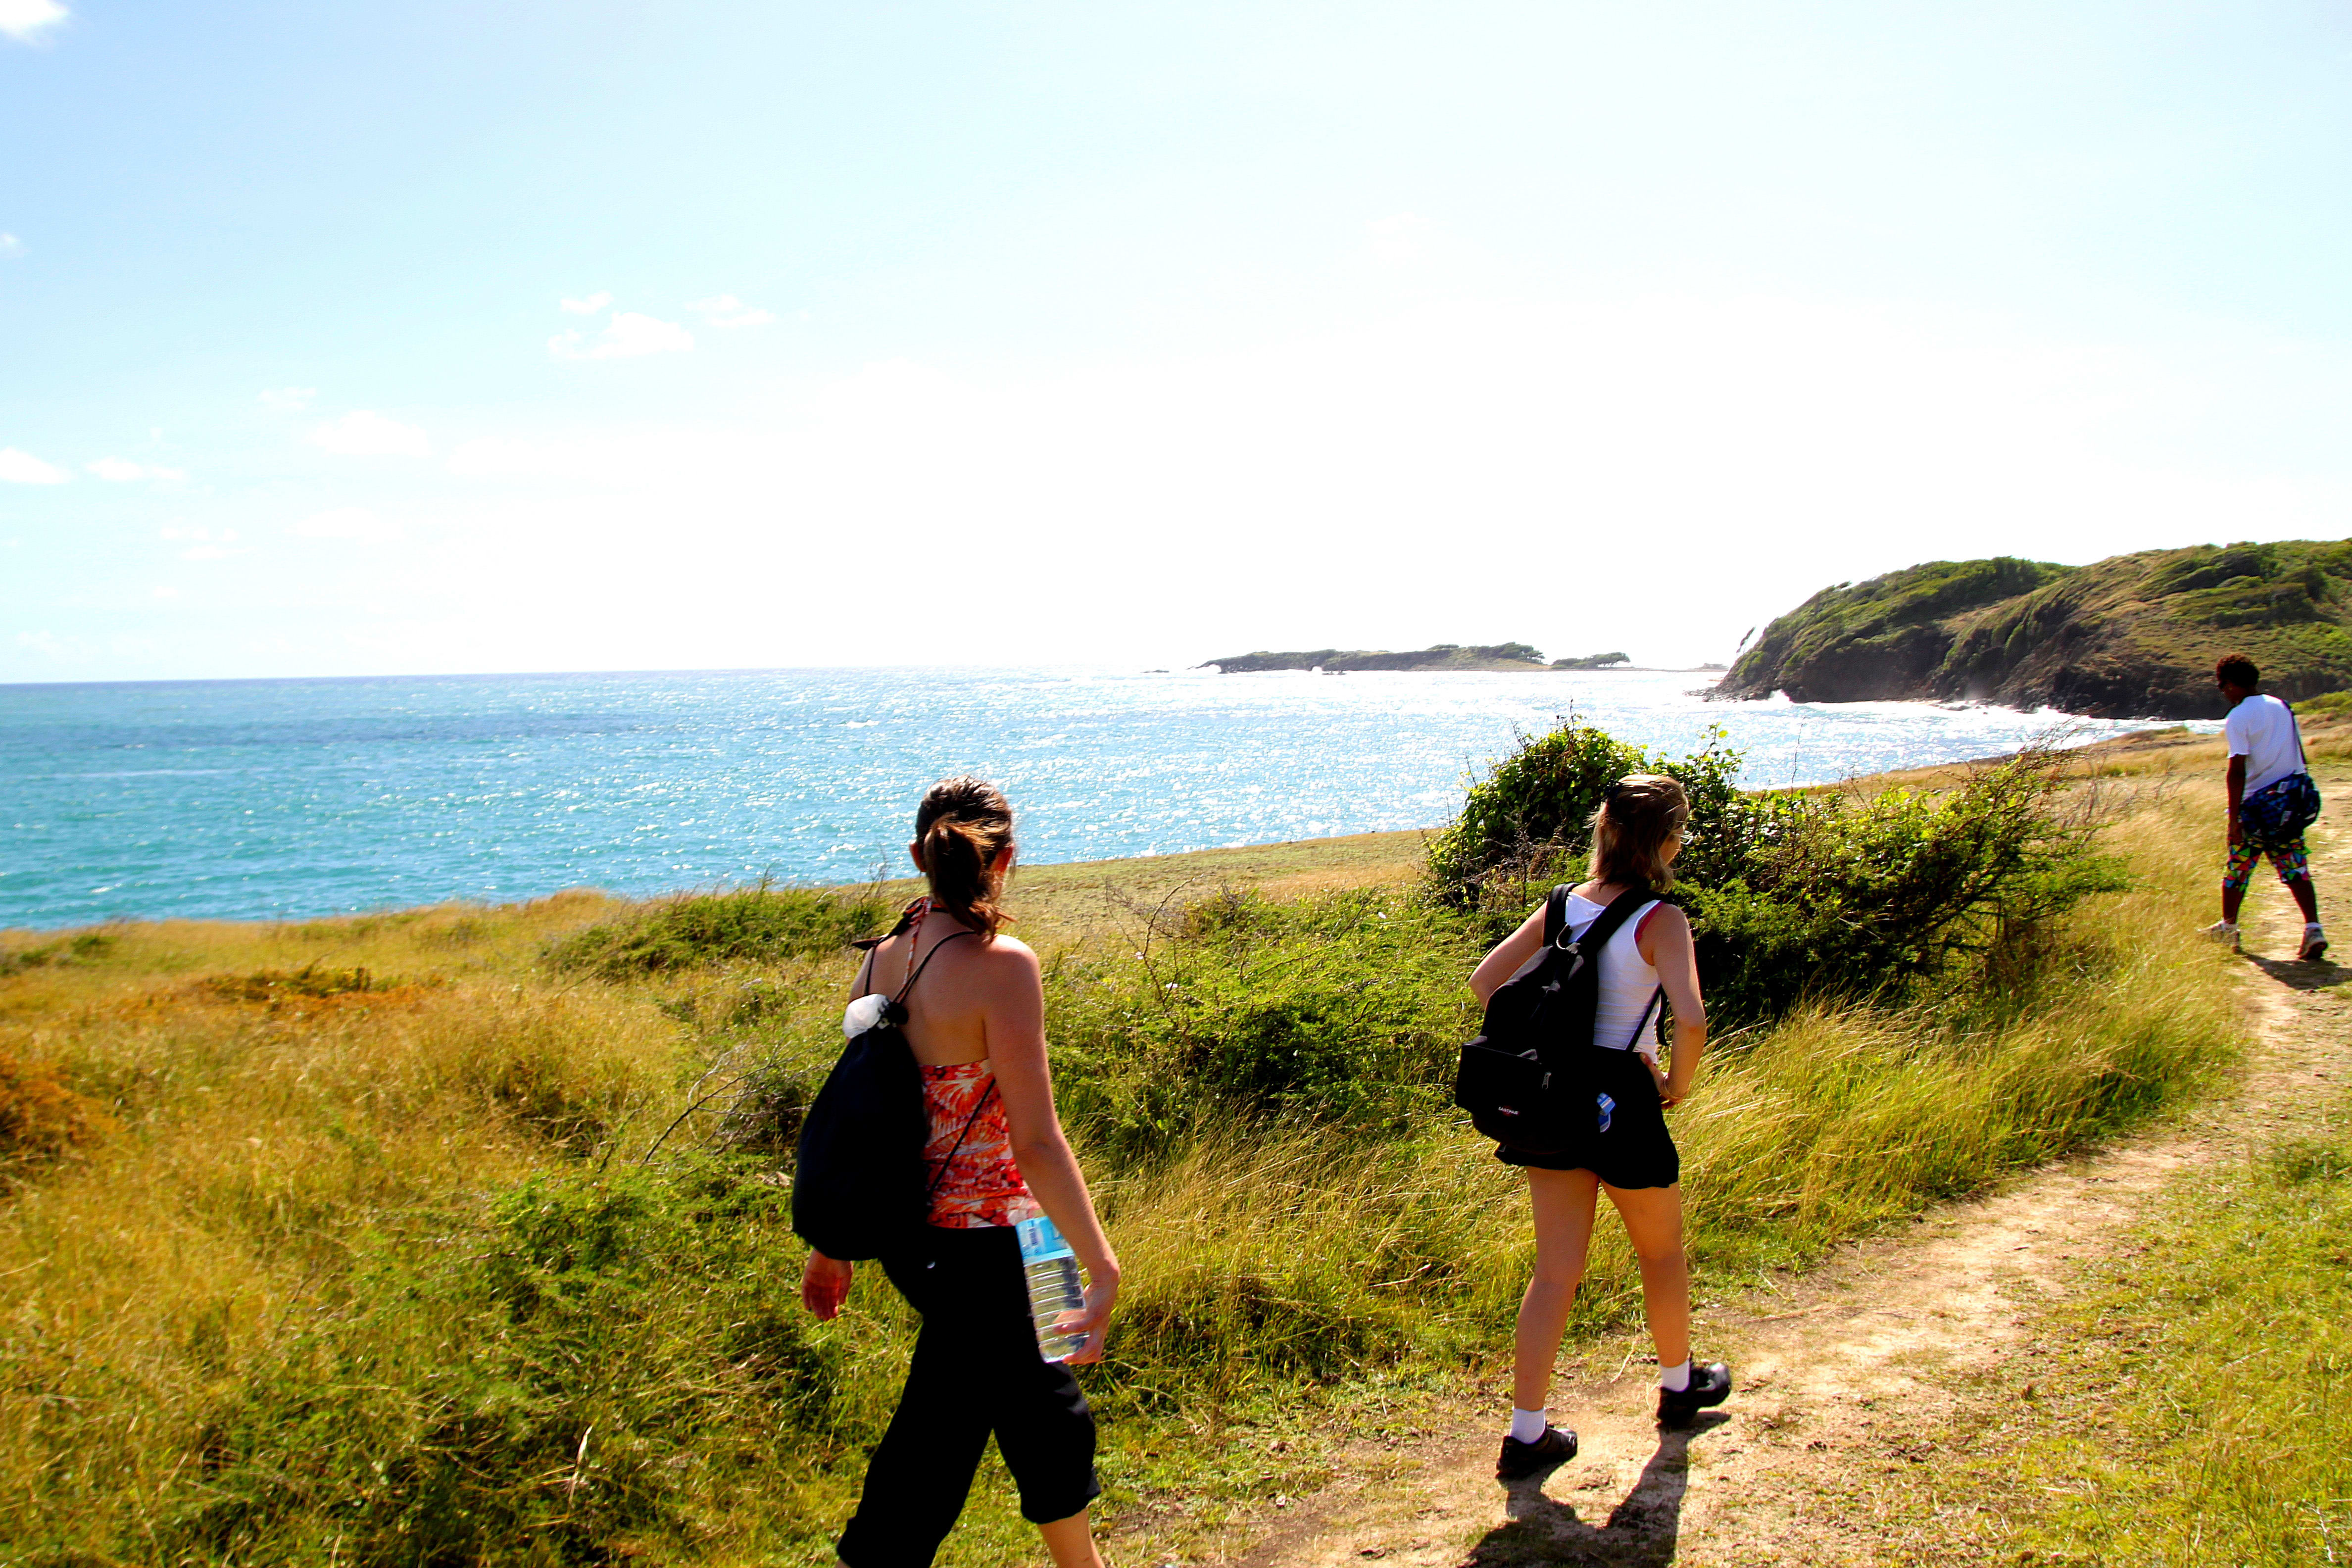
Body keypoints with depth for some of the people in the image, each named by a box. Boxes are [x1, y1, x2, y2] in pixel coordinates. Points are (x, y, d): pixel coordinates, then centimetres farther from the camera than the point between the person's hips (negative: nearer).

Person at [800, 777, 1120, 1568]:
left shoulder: (882, 957, 0)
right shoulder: (1000, 965, -21)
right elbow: (1036, 1142, -23)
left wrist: (832, 1245, 17)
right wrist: (1103, 1267, -17)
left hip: (908, 1236, 8)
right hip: (981, 1248, -8)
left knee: (1046, 1409, 26)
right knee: (931, 1452, 8)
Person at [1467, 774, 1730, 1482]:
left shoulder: (1566, 904, 4)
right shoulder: (1660, 920, -14)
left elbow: (1485, 979, 5)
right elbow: (1691, 1021, -26)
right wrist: (1679, 1084, -9)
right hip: (1621, 1100, -5)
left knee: (1556, 1271, 11)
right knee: (1662, 1252, 22)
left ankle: (1527, 1434, 13)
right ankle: (1679, 1384, 45)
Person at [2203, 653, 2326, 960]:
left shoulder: (2238, 718, -12)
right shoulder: (2283, 707, 9)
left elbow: (2238, 771, -18)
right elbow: (2301, 759, 15)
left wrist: (2234, 817, -16)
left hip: (2256, 807, -6)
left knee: (2238, 867, 10)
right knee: (2296, 869, 3)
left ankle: (2228, 927, 22)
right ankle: (2313, 929, -10)